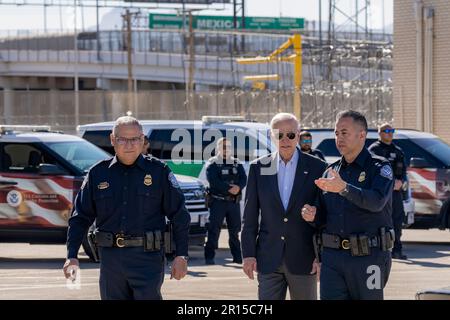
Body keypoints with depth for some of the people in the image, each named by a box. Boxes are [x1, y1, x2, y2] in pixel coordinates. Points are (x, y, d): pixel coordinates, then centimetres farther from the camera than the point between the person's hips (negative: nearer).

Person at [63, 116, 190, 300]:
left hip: (147, 258, -3)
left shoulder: (158, 171, 3)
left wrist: (181, 256, -3)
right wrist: (72, 256, 0)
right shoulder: (98, 174, 9)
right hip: (110, 258, 3)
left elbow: (179, 216, 4)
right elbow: (79, 217, 10)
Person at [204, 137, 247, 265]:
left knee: (235, 230, 8)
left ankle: (237, 256, 14)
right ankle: (209, 257, -6)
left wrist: (238, 188, -18)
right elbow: (213, 181, -12)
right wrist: (229, 188, -20)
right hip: (218, 201, -4)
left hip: (234, 201, 4)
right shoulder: (212, 163, 2)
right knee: (214, 229, -7)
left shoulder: (237, 163, 16)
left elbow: (243, 178, 4)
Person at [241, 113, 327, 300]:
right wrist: (248, 253, 0)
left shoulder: (316, 168, -1)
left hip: (303, 257, -1)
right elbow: (250, 215, 6)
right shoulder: (258, 168, 5)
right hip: (268, 259, 1)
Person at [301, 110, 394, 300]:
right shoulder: (331, 172, 15)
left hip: (368, 256, -4)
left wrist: (343, 188, -34)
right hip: (333, 257, 4)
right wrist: (312, 216, -4)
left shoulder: (380, 168, -2)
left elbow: (376, 201, -22)